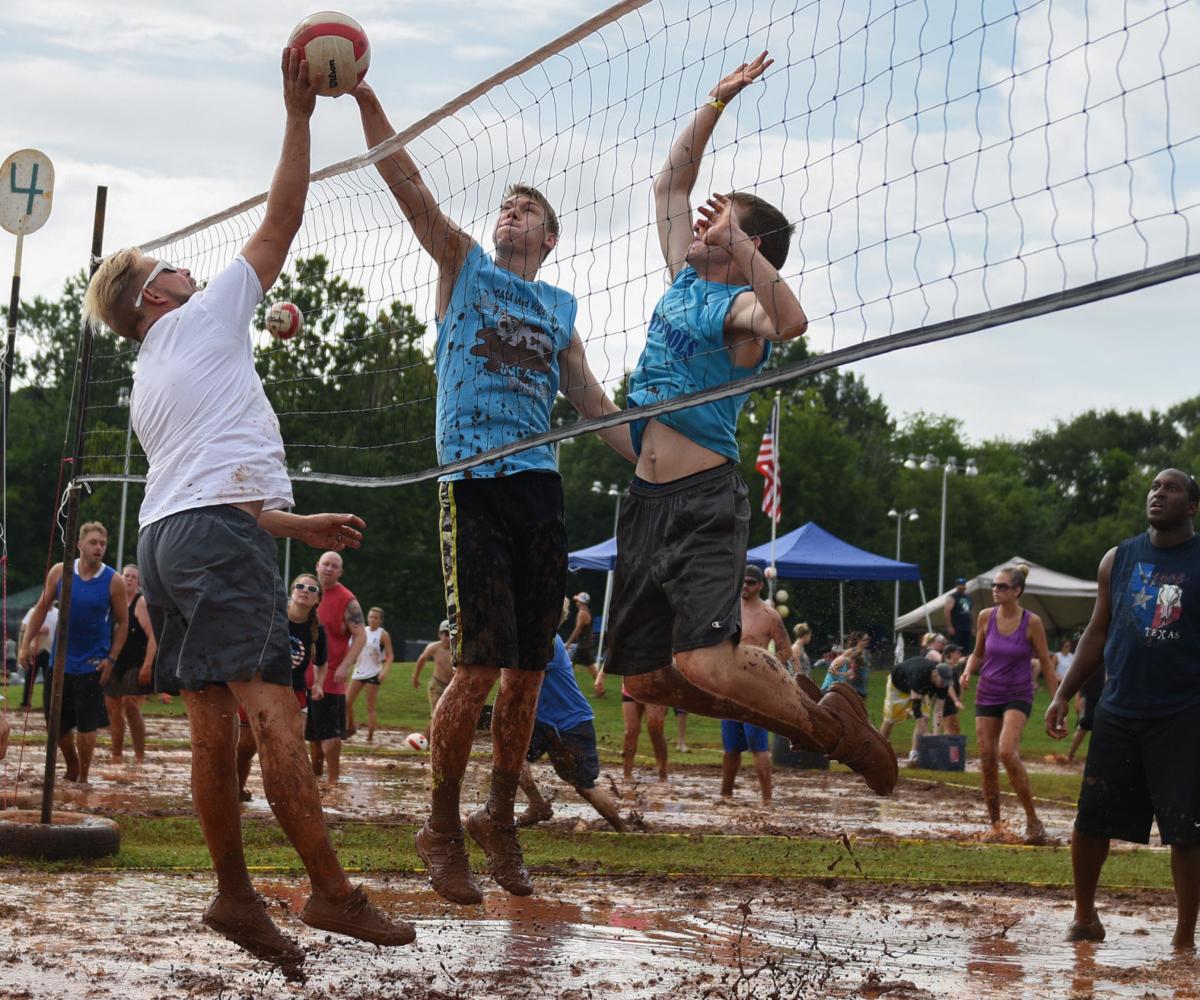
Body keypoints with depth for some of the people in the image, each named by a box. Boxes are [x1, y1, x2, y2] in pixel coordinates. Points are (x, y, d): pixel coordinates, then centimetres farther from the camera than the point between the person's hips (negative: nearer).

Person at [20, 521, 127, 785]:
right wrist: (28, 643, 2)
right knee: (56, 722, 10)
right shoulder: (59, 572, -3)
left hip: (92, 664, -3)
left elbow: (122, 622, -3)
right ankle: (72, 768, 33)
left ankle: (83, 778, 11)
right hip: (59, 661, 3)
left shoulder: (113, 581, -9)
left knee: (86, 725, -3)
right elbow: (42, 607, 7)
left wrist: (111, 659, -10)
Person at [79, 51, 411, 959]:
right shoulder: (206, 317, 5)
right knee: (272, 710, -15)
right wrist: (298, 114, 7)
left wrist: (299, 526, 28)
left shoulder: (145, 385, 26)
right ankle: (331, 891, -19)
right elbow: (282, 221, 3)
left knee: (214, 723, 5)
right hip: (219, 532, -9)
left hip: (166, 535, 9)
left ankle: (234, 893, 3)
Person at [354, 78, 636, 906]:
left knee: (528, 671, 5)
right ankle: (443, 828, 2)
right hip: (473, 485, -4)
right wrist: (365, 100, -10)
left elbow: (590, 400, 23)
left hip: (540, 488, 4)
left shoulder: (559, 308, 20)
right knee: (480, 666, -11)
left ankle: (500, 821, 20)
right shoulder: (464, 265, 10)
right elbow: (406, 182, 0)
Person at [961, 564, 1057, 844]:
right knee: (987, 760, 2)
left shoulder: (1031, 622, -10)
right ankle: (995, 825, 15)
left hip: (1018, 695, -4)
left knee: (1007, 751, -25)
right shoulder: (986, 616, -1)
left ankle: (1033, 820, -15)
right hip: (987, 695, 4)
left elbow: (1046, 663, -4)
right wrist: (968, 671, -7)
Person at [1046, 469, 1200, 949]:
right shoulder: (1119, 559, 9)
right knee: (1090, 820, 5)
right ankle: (1085, 918, 22)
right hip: (1119, 712, 4)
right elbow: (1098, 632, 14)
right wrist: (1064, 694, 8)